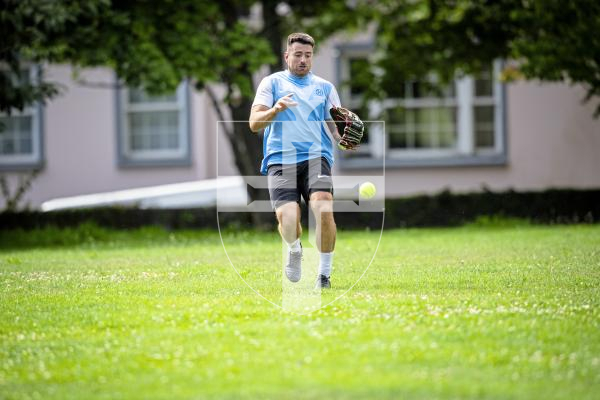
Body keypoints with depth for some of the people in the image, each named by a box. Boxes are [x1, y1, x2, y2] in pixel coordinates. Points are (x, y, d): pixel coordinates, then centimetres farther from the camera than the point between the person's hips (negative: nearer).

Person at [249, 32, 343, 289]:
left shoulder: (325, 87, 18)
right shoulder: (272, 82, 12)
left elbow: (336, 127, 14)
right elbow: (254, 123, 3)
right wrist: (276, 109, -17)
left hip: (316, 157, 1)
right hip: (280, 160, -1)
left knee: (323, 209, -25)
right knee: (287, 217, -22)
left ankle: (324, 273, -8)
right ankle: (294, 250, 15)